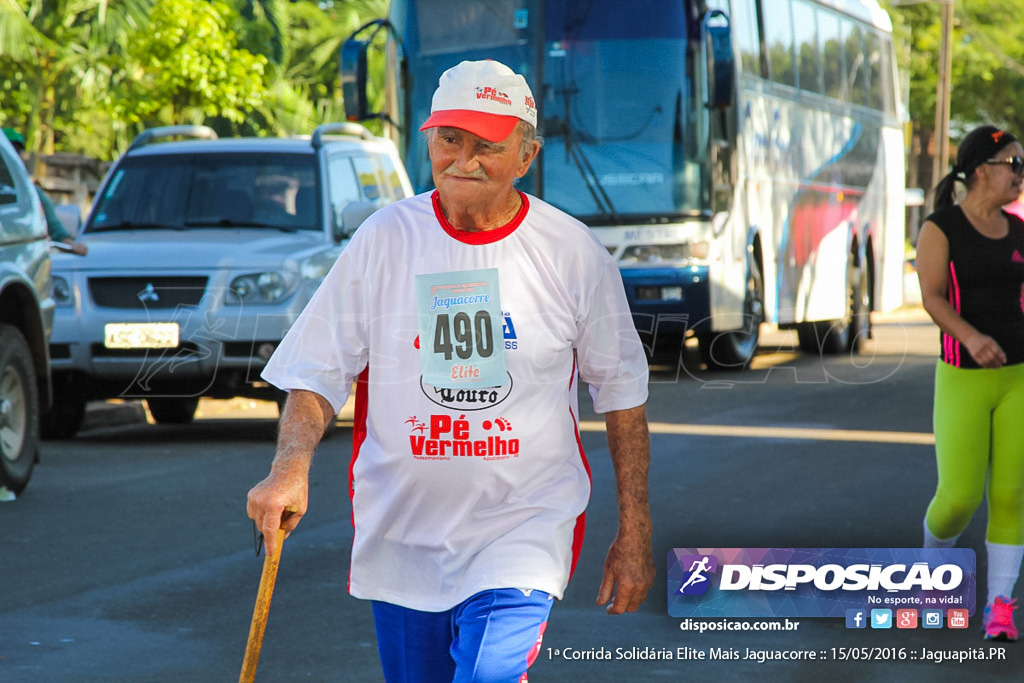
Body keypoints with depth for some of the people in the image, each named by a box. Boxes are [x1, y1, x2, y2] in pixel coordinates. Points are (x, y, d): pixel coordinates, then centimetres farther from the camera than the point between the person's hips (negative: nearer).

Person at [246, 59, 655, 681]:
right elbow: (317, 374, 1)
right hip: (401, 537, 2)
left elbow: (622, 393, 6)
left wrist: (635, 535, 5)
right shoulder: (382, 240, -1)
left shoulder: (575, 254, -3)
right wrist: (291, 466, -18)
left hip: (524, 531, -2)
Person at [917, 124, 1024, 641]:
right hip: (962, 381, -4)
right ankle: (934, 554, 26)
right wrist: (972, 339, -35)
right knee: (959, 497, -8)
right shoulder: (938, 230, -9)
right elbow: (932, 299, -18)